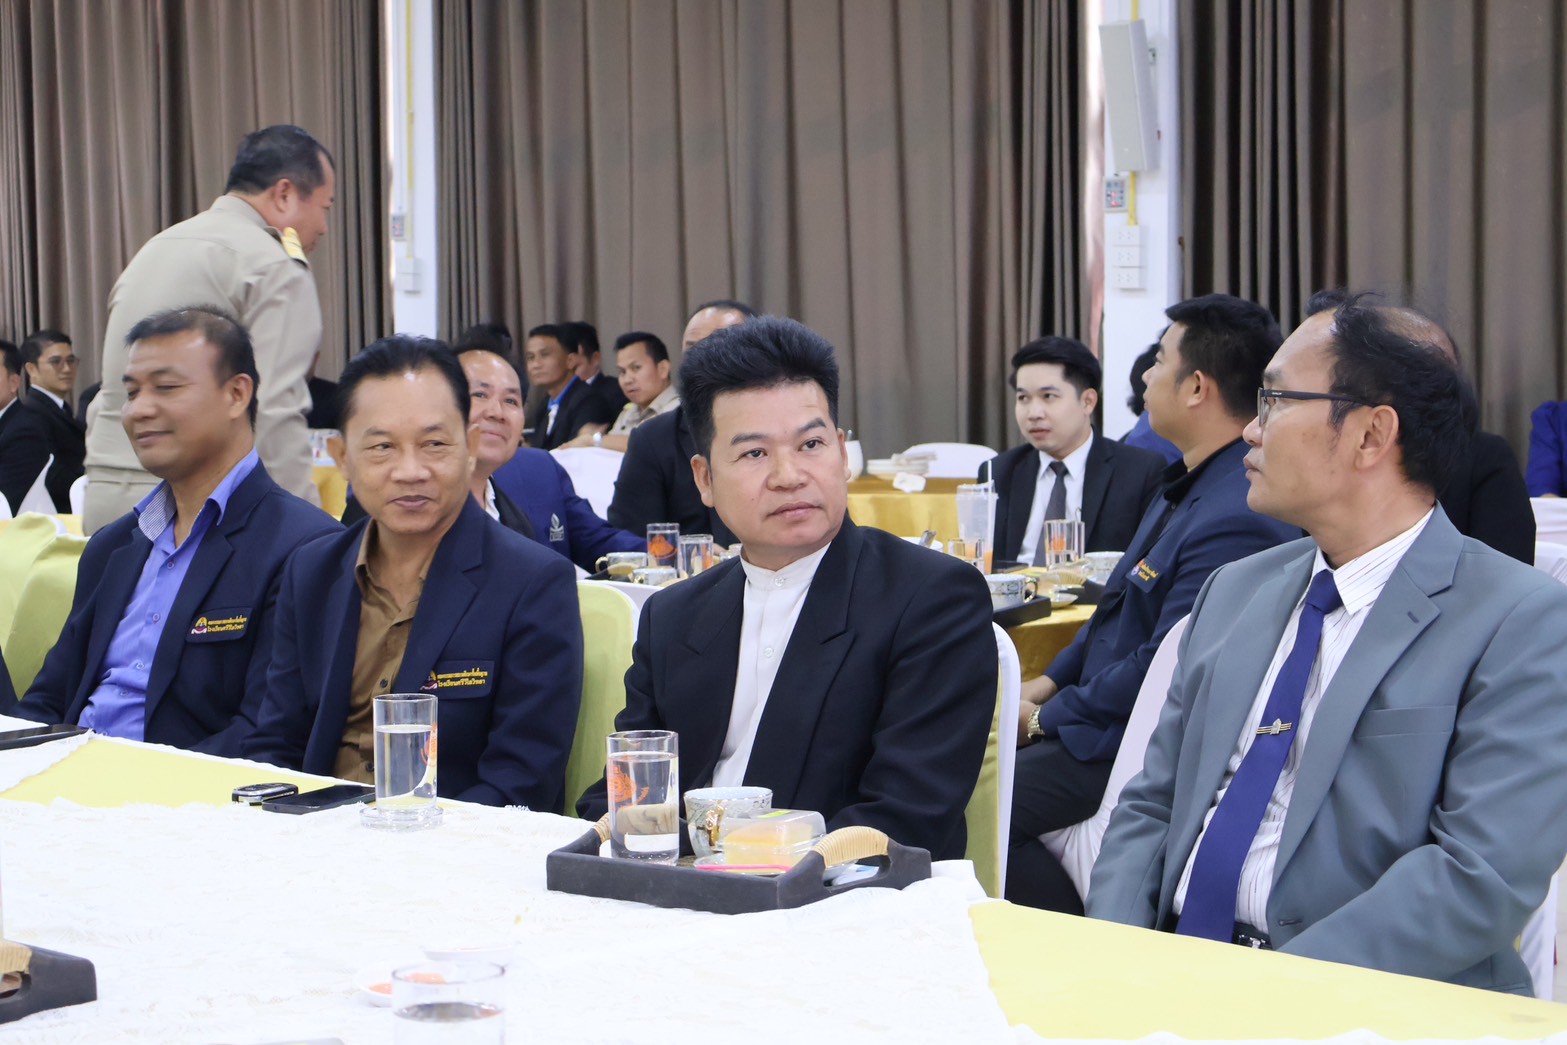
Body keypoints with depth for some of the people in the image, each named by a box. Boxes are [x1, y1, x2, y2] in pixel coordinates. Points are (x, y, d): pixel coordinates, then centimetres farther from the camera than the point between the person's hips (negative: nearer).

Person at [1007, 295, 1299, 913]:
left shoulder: (1236, 520, -27)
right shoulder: (1191, 483, 8)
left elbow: (1162, 670, -25)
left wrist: (1048, 718, -13)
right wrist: (1050, 683, 10)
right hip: (1100, 707, 11)